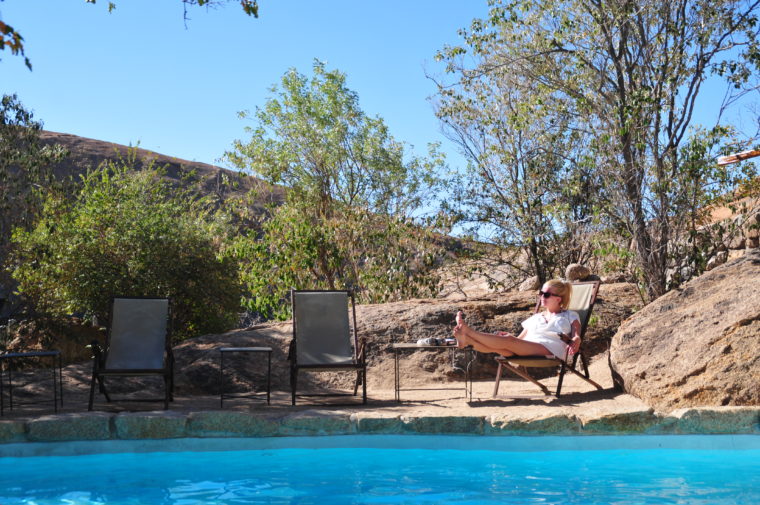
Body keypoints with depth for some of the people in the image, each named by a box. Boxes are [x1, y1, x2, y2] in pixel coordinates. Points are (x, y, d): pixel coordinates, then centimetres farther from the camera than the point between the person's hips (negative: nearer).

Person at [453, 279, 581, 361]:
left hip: (550, 350, -6)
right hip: (526, 352, 6)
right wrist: (511, 336, 7)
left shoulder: (570, 316, 22)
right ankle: (466, 340, -50)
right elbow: (520, 340, 30)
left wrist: (575, 341, -21)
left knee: (509, 340, -29)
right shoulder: (535, 318, 35)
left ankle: (468, 331, -38)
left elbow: (576, 336, 5)